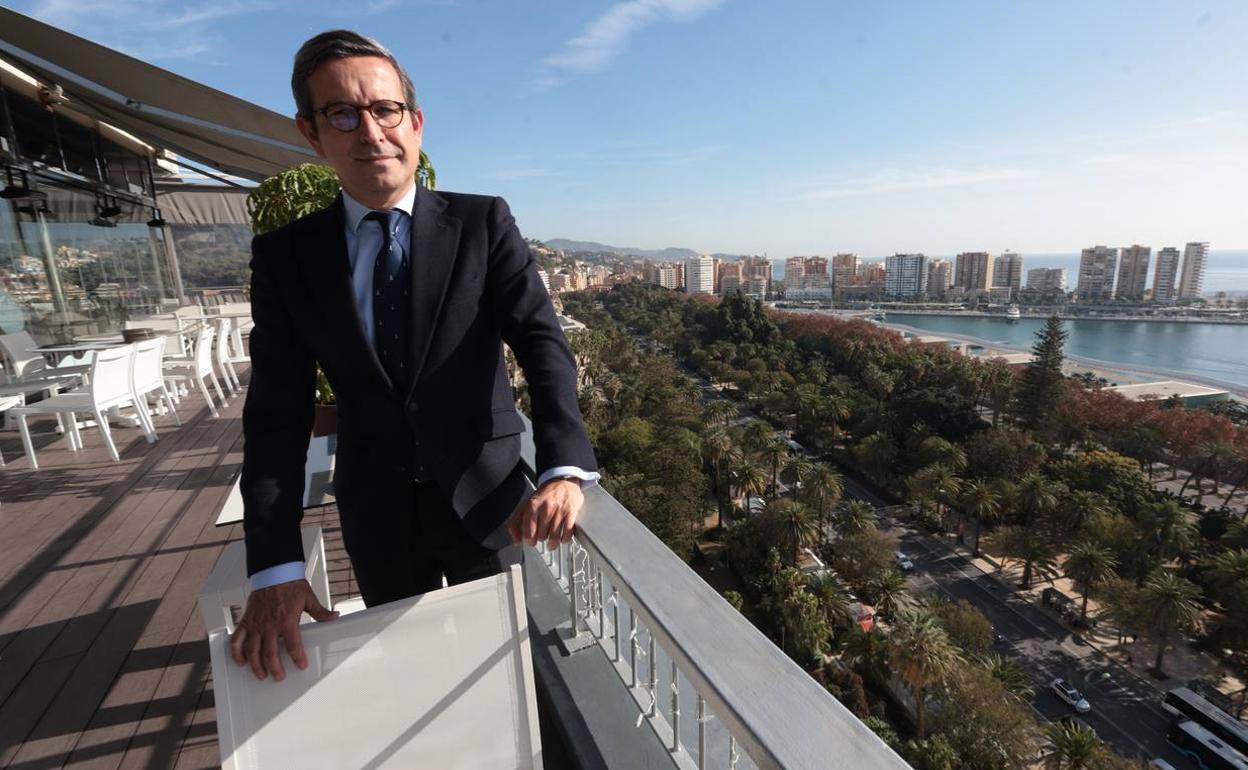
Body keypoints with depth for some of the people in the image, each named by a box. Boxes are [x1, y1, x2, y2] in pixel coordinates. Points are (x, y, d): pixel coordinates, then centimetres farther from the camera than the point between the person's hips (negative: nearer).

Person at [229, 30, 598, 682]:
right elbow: (277, 415, -6)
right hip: (376, 516, 2)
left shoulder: (483, 223, -7)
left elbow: (542, 343, -17)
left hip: (486, 497, -1)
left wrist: (564, 469, -33)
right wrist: (274, 567, -16)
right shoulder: (285, 257, -3)